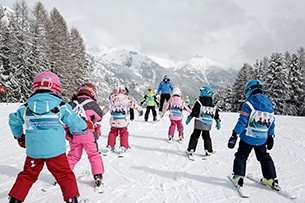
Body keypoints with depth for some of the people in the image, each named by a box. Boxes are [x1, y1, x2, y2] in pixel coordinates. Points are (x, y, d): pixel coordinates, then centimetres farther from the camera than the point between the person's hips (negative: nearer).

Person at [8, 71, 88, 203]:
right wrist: (84, 128, 17)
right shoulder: (61, 106, -7)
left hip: (33, 151, 3)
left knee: (27, 176, 20)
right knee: (65, 176, 10)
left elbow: (13, 122, 15)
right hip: (56, 151, -3)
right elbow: (76, 124, -5)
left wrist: (19, 137, 32)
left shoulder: (26, 107, 2)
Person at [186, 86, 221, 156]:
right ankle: (209, 150, 15)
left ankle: (191, 149, 4)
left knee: (195, 135, 5)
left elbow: (194, 111, -11)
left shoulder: (199, 102, -9)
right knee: (206, 136, 15)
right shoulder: (213, 105, 7)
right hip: (208, 124, 4)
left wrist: (189, 118, -3)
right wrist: (218, 122, 21)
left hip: (199, 123, -3)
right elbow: (216, 114, 12)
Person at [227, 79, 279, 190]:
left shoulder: (249, 104, -14)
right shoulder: (269, 104, 5)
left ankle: (238, 177, 5)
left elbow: (242, 122, -17)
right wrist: (271, 137, 21)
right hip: (262, 139, 5)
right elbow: (271, 123, 11)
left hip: (248, 138, -5)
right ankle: (271, 179, 22)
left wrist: (234, 135, -13)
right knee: (264, 158, 20)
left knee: (241, 156, 10)